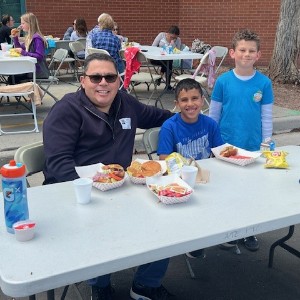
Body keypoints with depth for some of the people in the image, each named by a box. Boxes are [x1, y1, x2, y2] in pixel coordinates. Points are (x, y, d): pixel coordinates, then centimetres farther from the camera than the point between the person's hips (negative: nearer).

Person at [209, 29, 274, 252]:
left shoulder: (264, 83, -4)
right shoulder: (223, 81, -5)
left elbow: (267, 117, 1)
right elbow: (213, 114, 1)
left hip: (253, 147, 1)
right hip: (225, 146, 0)